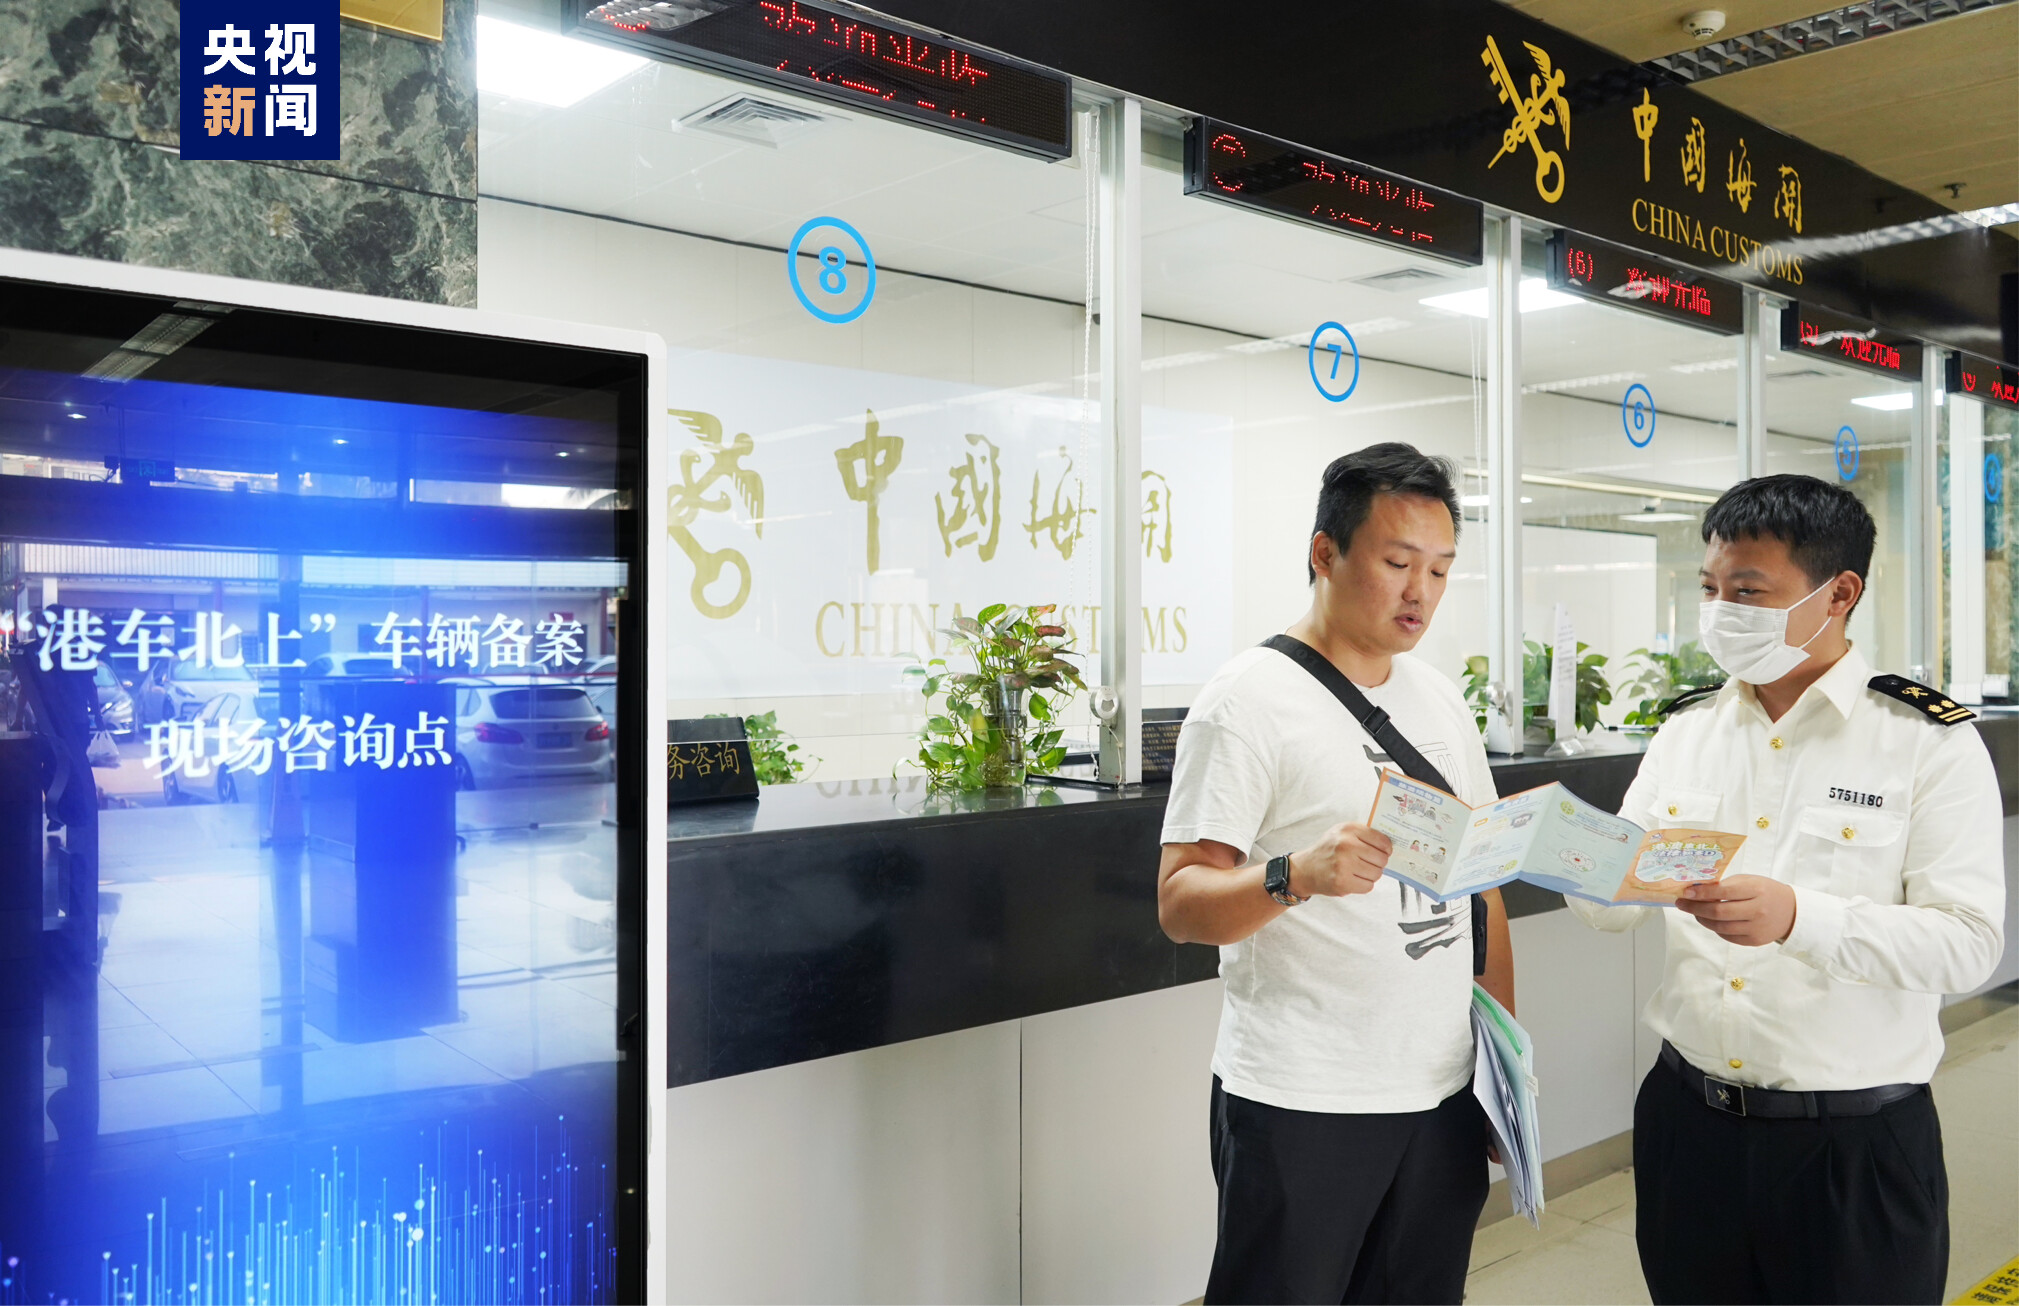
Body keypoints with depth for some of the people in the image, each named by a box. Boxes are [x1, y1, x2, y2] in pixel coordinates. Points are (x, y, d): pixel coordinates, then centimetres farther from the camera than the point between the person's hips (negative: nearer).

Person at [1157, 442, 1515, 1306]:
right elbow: (1179, 903, -15)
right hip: (1302, 1105, -6)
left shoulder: (1441, 700, 11)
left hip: (1445, 1093, 6)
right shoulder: (1251, 699, -10)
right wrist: (1296, 876, -33)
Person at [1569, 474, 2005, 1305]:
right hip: (1687, 1117, 4)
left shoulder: (1931, 743, -7)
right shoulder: (1687, 731, 6)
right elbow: (1613, 907, 6)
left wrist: (1799, 918, -31)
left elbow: (1966, 943, -16)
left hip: (1854, 1143, -4)